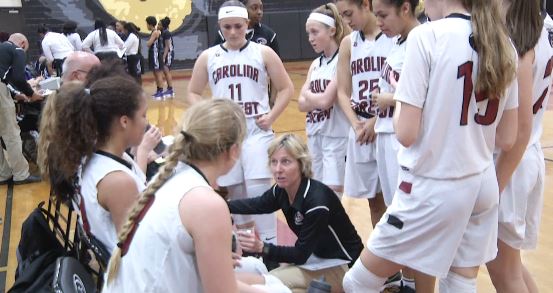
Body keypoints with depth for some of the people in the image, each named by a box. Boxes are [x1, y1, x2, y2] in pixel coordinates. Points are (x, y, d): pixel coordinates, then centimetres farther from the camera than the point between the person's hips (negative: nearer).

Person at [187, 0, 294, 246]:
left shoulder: (263, 53, 2)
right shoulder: (208, 57, 6)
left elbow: (286, 89, 5)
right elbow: (193, 93, 13)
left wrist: (271, 116, -7)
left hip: (256, 131, -2)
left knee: (258, 190, -13)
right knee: (235, 193, 10)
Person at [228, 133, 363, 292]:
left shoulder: (316, 201, -30)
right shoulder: (281, 190, -9)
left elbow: (301, 254, -25)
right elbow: (256, 205, 13)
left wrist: (262, 248, -38)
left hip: (343, 266, -7)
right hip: (318, 257, 7)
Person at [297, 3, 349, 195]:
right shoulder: (315, 64, 12)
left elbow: (325, 100, -20)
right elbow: (302, 104, 5)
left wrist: (308, 94, -1)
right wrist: (317, 99, -14)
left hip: (336, 136, -8)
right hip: (314, 136, 8)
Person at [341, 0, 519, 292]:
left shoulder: (427, 36, -15)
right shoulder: (504, 44, 5)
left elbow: (406, 133, -17)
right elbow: (507, 139, 8)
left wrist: (398, 99, 2)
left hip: (433, 187, -7)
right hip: (483, 185, 7)